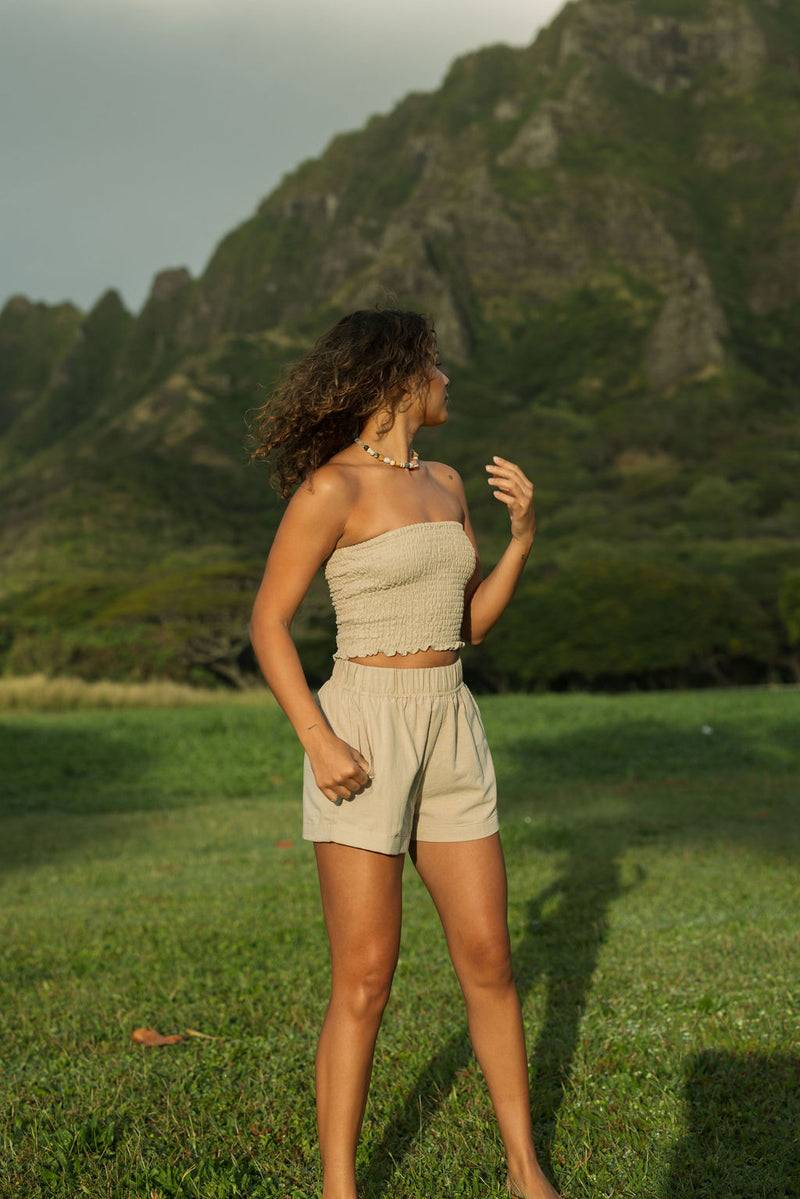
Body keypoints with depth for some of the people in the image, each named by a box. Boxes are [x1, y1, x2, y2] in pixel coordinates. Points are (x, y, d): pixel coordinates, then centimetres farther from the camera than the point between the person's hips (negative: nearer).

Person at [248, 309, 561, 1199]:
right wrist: (317, 743, -19)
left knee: (488, 960, 8)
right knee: (365, 981, -4)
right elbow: (268, 622, -9)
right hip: (365, 736, -7)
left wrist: (523, 534, 1)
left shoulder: (444, 483, 12)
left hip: (451, 734, 7)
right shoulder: (331, 486, -10)